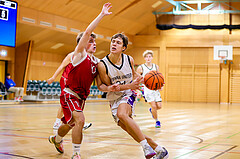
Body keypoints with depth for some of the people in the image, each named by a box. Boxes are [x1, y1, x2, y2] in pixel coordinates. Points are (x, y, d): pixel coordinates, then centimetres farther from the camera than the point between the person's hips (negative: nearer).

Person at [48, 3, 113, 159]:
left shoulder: (97, 63, 9)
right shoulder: (79, 54, -10)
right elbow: (87, 32, -22)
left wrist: (109, 88, -11)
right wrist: (102, 15, -22)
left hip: (81, 98, 8)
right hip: (69, 95, -8)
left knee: (71, 124, 22)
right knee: (80, 120, -26)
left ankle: (56, 139, 53)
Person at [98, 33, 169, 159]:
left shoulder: (129, 60, -6)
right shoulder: (102, 65, -16)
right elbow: (108, 87, -11)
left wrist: (142, 79, -3)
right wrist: (129, 86, -21)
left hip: (128, 95, -1)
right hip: (114, 99, 1)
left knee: (121, 114, -34)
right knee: (128, 129, -5)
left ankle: (146, 147, -31)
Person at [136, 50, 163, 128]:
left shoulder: (156, 67, 6)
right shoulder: (141, 68, -6)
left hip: (155, 89, 4)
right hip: (147, 89, -4)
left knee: (159, 106, -3)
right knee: (153, 105, -13)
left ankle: (152, 110, 33)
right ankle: (157, 121, 9)